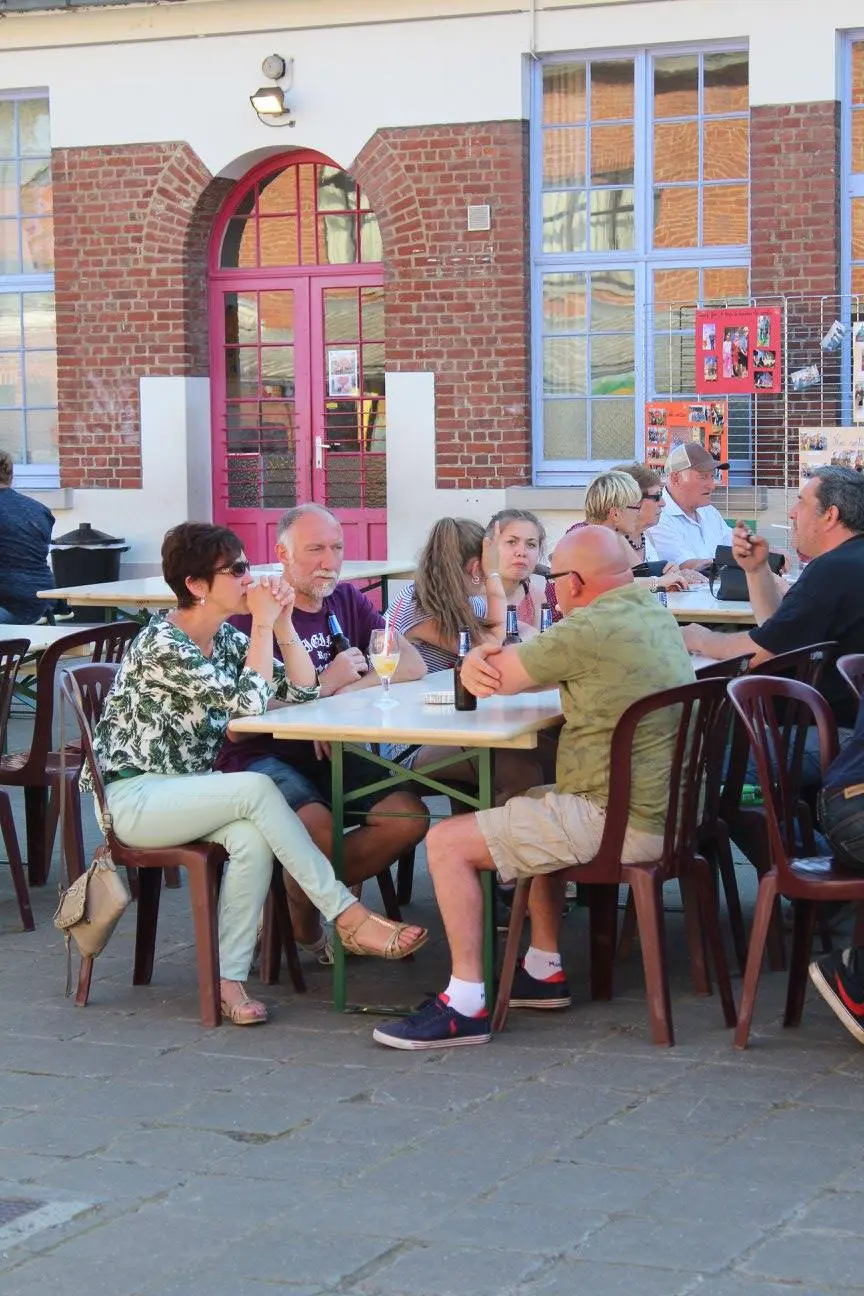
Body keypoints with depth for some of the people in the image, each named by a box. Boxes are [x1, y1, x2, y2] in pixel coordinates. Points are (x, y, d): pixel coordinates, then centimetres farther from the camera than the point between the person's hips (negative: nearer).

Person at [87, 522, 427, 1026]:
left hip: (188, 791, 7)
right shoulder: (163, 644, -18)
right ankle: (349, 917, -24)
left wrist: (283, 623, -7)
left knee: (253, 837, -26)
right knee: (256, 789, -29)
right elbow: (249, 702, -26)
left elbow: (302, 691, 5)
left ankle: (230, 979, -23)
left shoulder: (226, 638, 7)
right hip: (134, 797, -7)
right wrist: (262, 626, -18)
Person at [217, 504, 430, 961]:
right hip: (260, 757, -6)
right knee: (319, 830, -33)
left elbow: (413, 665, 2)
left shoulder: (347, 601, 13)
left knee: (408, 818, -17)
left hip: (329, 752, 6)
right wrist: (327, 684, -11)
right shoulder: (253, 612, -8)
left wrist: (350, 690, -15)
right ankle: (303, 924, 2)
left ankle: (304, 899, 3)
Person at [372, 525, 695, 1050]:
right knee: (532, 807, 34)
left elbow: (500, 676, -10)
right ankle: (545, 971, 33)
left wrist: (483, 660, 13)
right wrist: (491, 660, 0)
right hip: (667, 807, 10)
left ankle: (466, 1005, -4)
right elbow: (557, 669, 17)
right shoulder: (657, 615, 11)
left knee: (448, 842, -6)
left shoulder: (594, 629, -19)